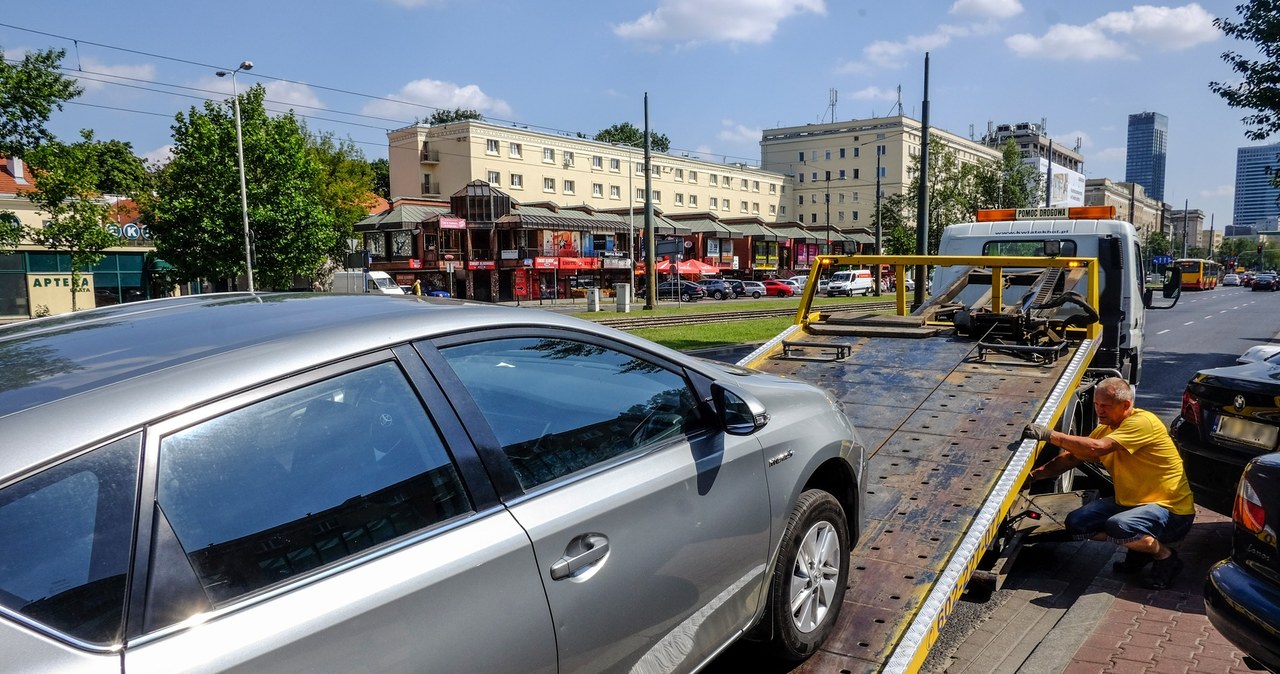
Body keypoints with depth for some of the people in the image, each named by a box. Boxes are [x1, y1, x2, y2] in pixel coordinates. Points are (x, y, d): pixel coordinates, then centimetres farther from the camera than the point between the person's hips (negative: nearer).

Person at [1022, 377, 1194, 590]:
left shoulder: (1142, 422, -22)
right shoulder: (1105, 428, 5)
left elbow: (1096, 448, -35)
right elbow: (1071, 457, 3)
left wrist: (1049, 435, -32)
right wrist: (1035, 474, -11)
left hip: (1171, 509, -8)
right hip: (1129, 501, 8)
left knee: (1117, 526, -35)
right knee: (1076, 524, -5)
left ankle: (1166, 556, -4)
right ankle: (1140, 544, 13)